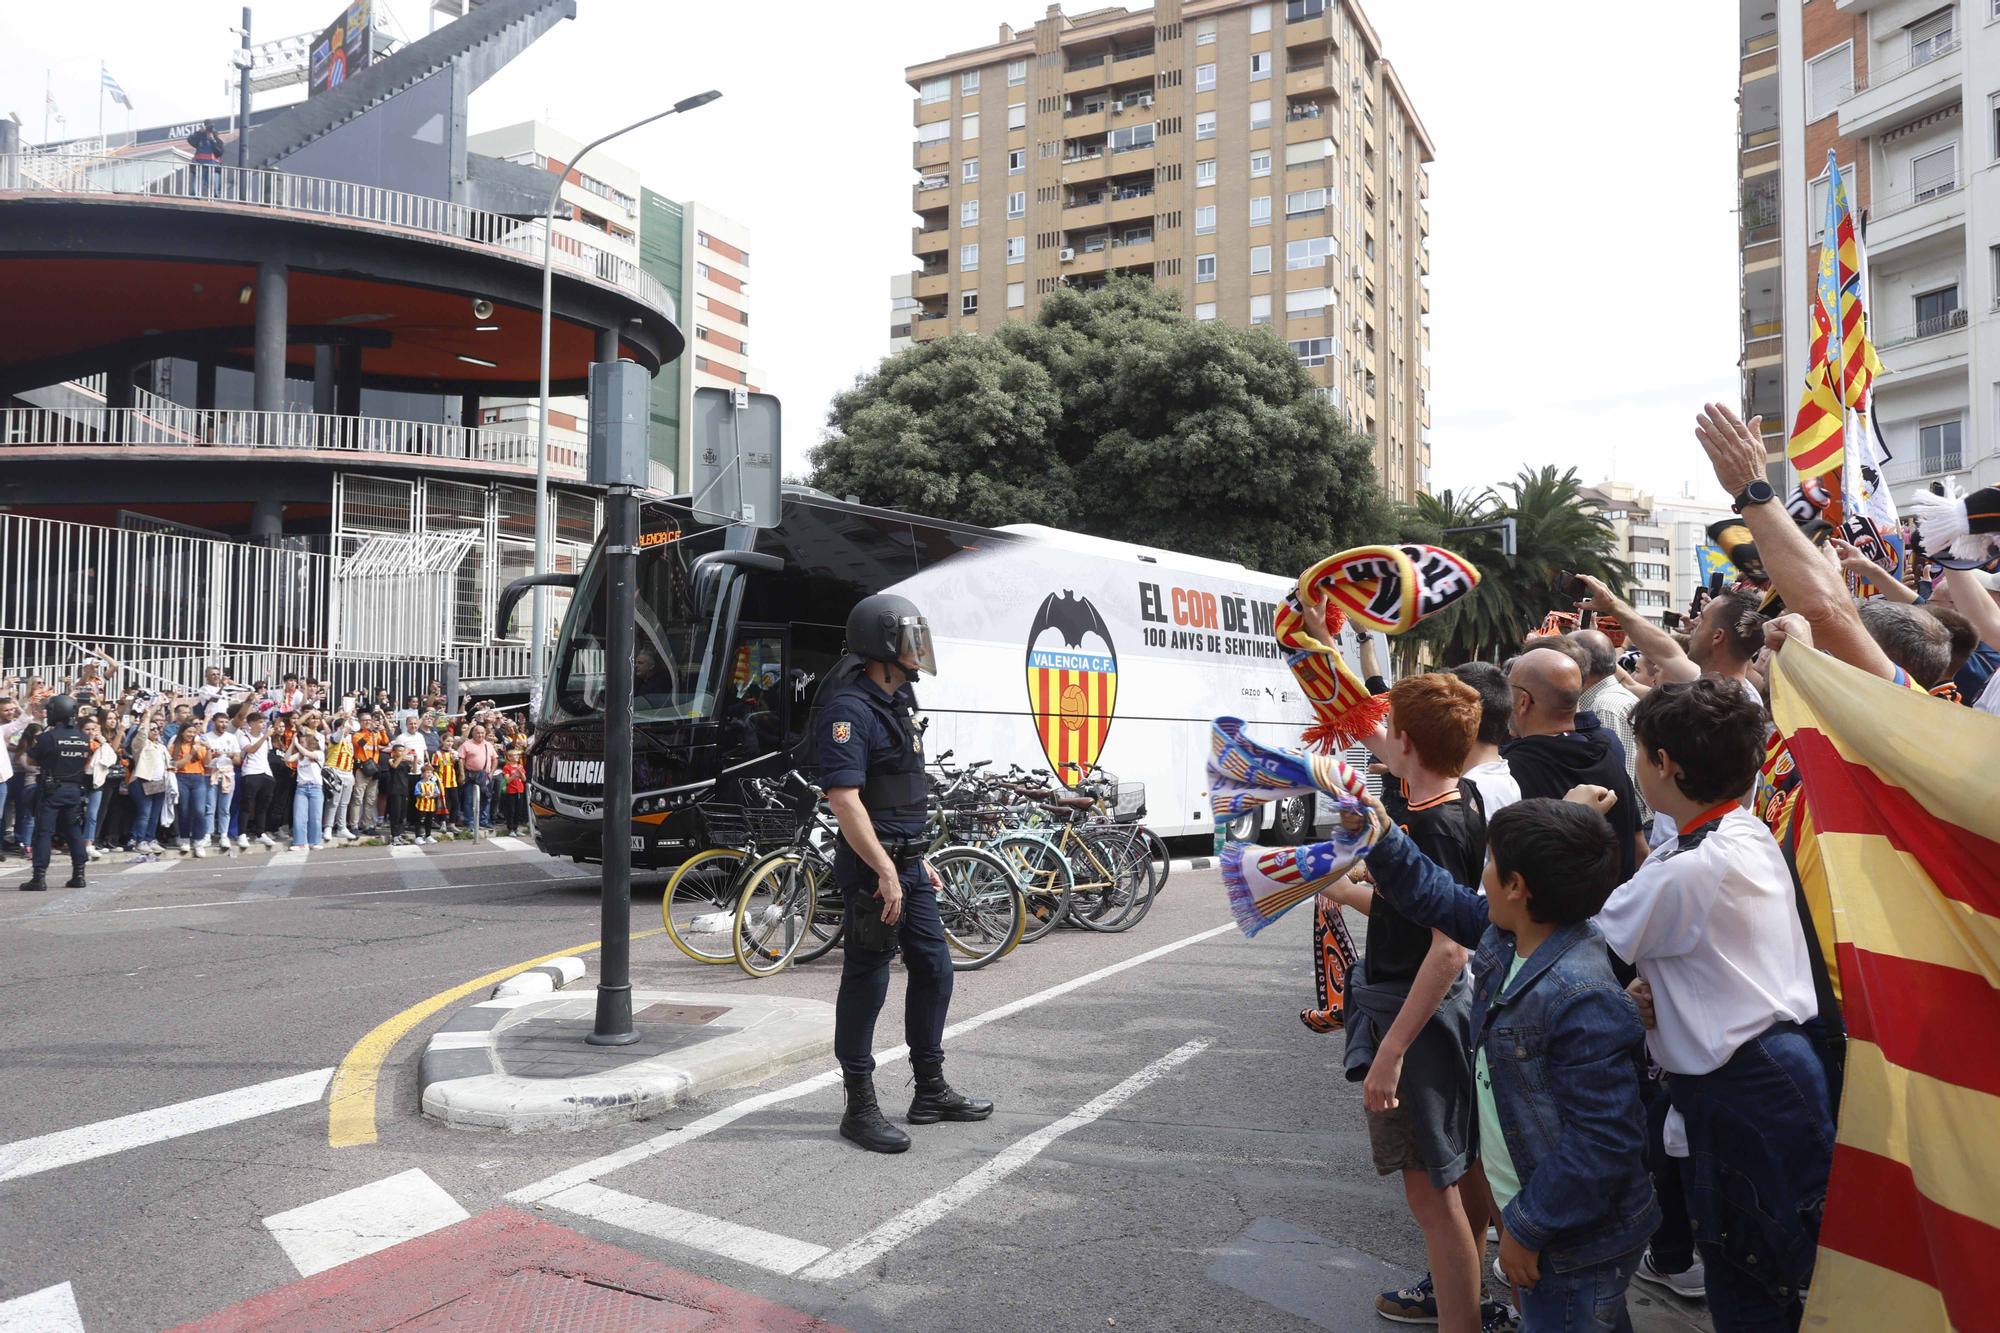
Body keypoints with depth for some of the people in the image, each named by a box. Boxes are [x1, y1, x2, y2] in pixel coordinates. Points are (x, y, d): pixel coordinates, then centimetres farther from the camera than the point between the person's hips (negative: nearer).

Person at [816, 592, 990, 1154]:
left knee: (933, 970, 15)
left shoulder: (896, 702, 15)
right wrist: (884, 871, -27)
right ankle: (860, 1108, 12)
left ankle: (931, 1092, 28)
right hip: (874, 868, -10)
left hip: (906, 863, 10)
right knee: (866, 982, 0)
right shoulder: (849, 709, -17)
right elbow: (845, 799, -24)